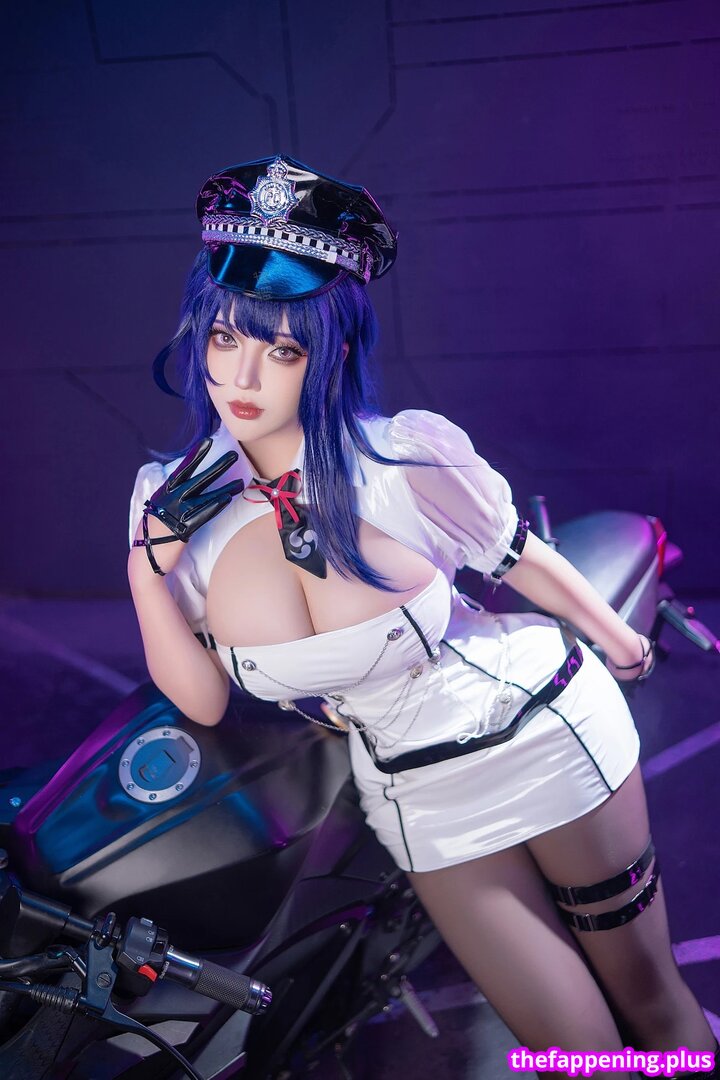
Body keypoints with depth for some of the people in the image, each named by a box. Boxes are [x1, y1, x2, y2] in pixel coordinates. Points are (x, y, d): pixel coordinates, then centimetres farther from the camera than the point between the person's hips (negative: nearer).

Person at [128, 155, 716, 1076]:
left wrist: (618, 638, 11)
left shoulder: (406, 457, -22)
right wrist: (145, 572, -22)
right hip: (419, 802, 3)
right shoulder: (175, 503, -11)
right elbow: (203, 701, -8)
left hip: (545, 732, -2)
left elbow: (523, 562, -4)